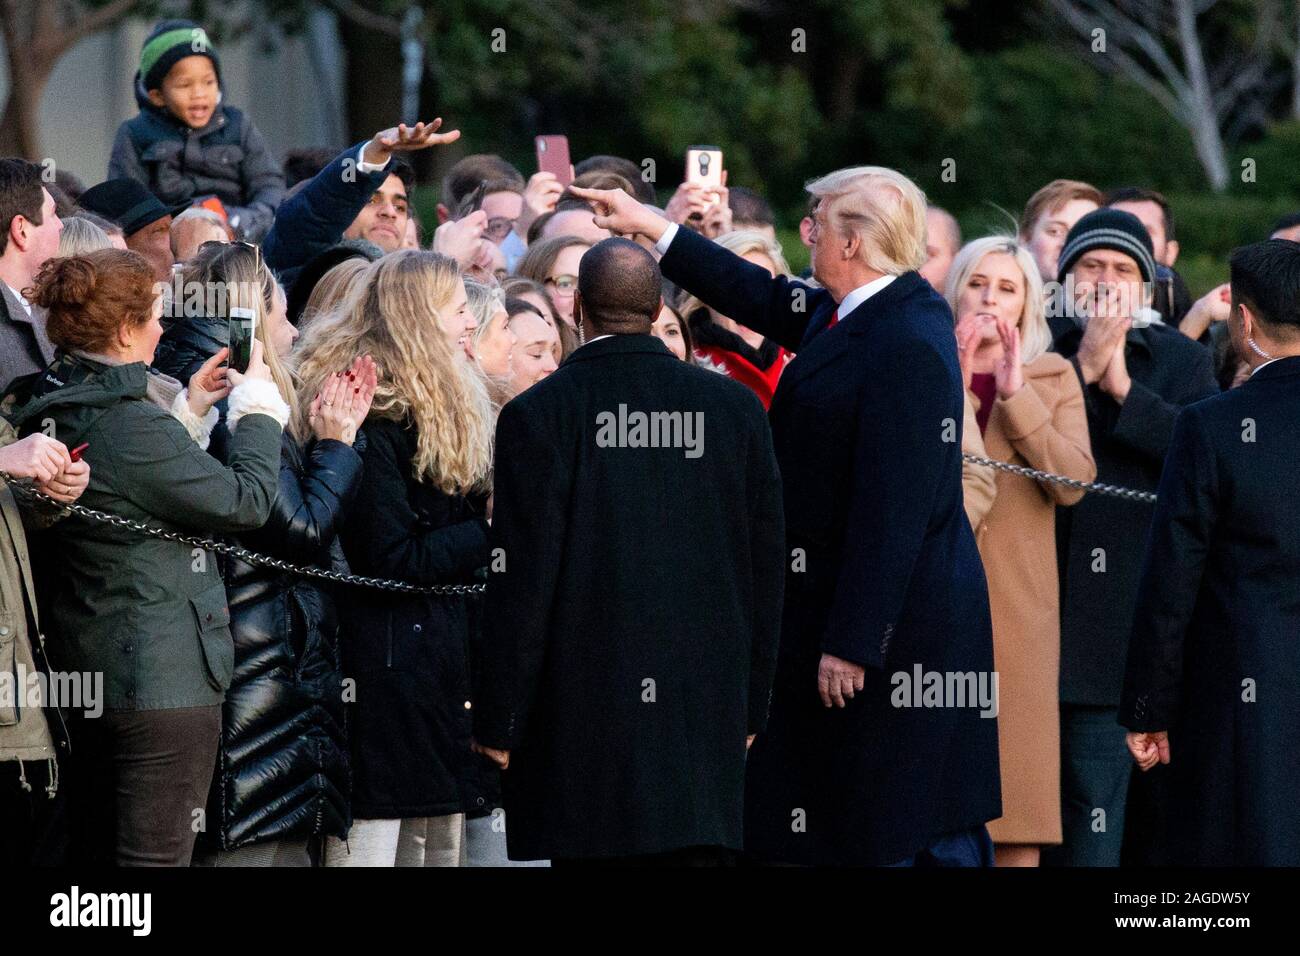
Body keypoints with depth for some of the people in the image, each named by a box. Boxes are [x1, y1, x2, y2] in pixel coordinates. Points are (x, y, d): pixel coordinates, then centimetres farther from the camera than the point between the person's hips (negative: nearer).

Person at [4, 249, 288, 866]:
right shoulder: (131, 426, -21)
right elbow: (244, 501, -15)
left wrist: (187, 411, 18)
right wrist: (257, 407, -1)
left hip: (84, 671, 9)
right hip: (163, 684, -9)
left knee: (102, 850, 16)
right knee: (155, 856, -6)